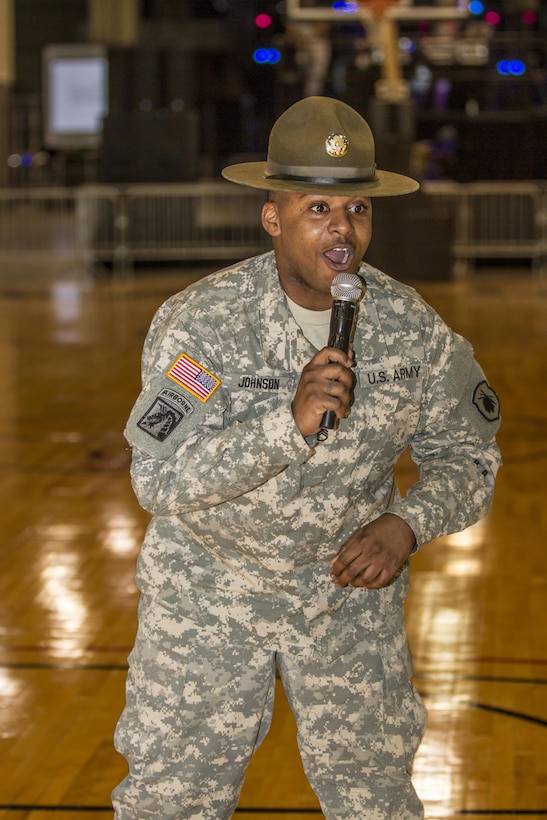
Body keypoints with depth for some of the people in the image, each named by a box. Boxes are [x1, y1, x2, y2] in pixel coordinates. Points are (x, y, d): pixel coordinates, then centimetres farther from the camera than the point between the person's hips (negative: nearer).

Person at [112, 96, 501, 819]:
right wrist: (289, 424, -38)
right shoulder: (198, 323, -19)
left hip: (352, 589, 2)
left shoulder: (412, 327, -9)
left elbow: (467, 456, 2)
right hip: (209, 592, -2)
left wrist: (406, 524, -18)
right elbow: (160, 479, -27)